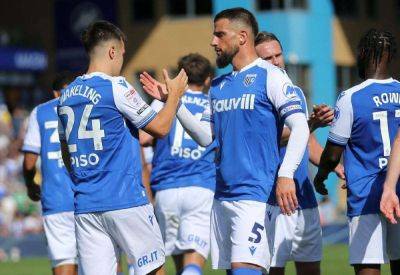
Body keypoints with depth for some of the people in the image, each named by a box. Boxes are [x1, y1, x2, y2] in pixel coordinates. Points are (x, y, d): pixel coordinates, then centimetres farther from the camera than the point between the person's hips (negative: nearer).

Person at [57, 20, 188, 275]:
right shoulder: (116, 87, -9)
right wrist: (174, 94, 13)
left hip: (85, 205, 6)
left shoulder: (67, 95, 11)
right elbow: (161, 128, -3)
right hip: (125, 200, -6)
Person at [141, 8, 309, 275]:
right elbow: (205, 137, 16)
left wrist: (286, 175, -22)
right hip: (223, 195, 7)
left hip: (255, 194, -7)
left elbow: (300, 128, -12)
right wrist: (172, 101, 9)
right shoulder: (218, 85, 17)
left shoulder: (270, 77, -5)